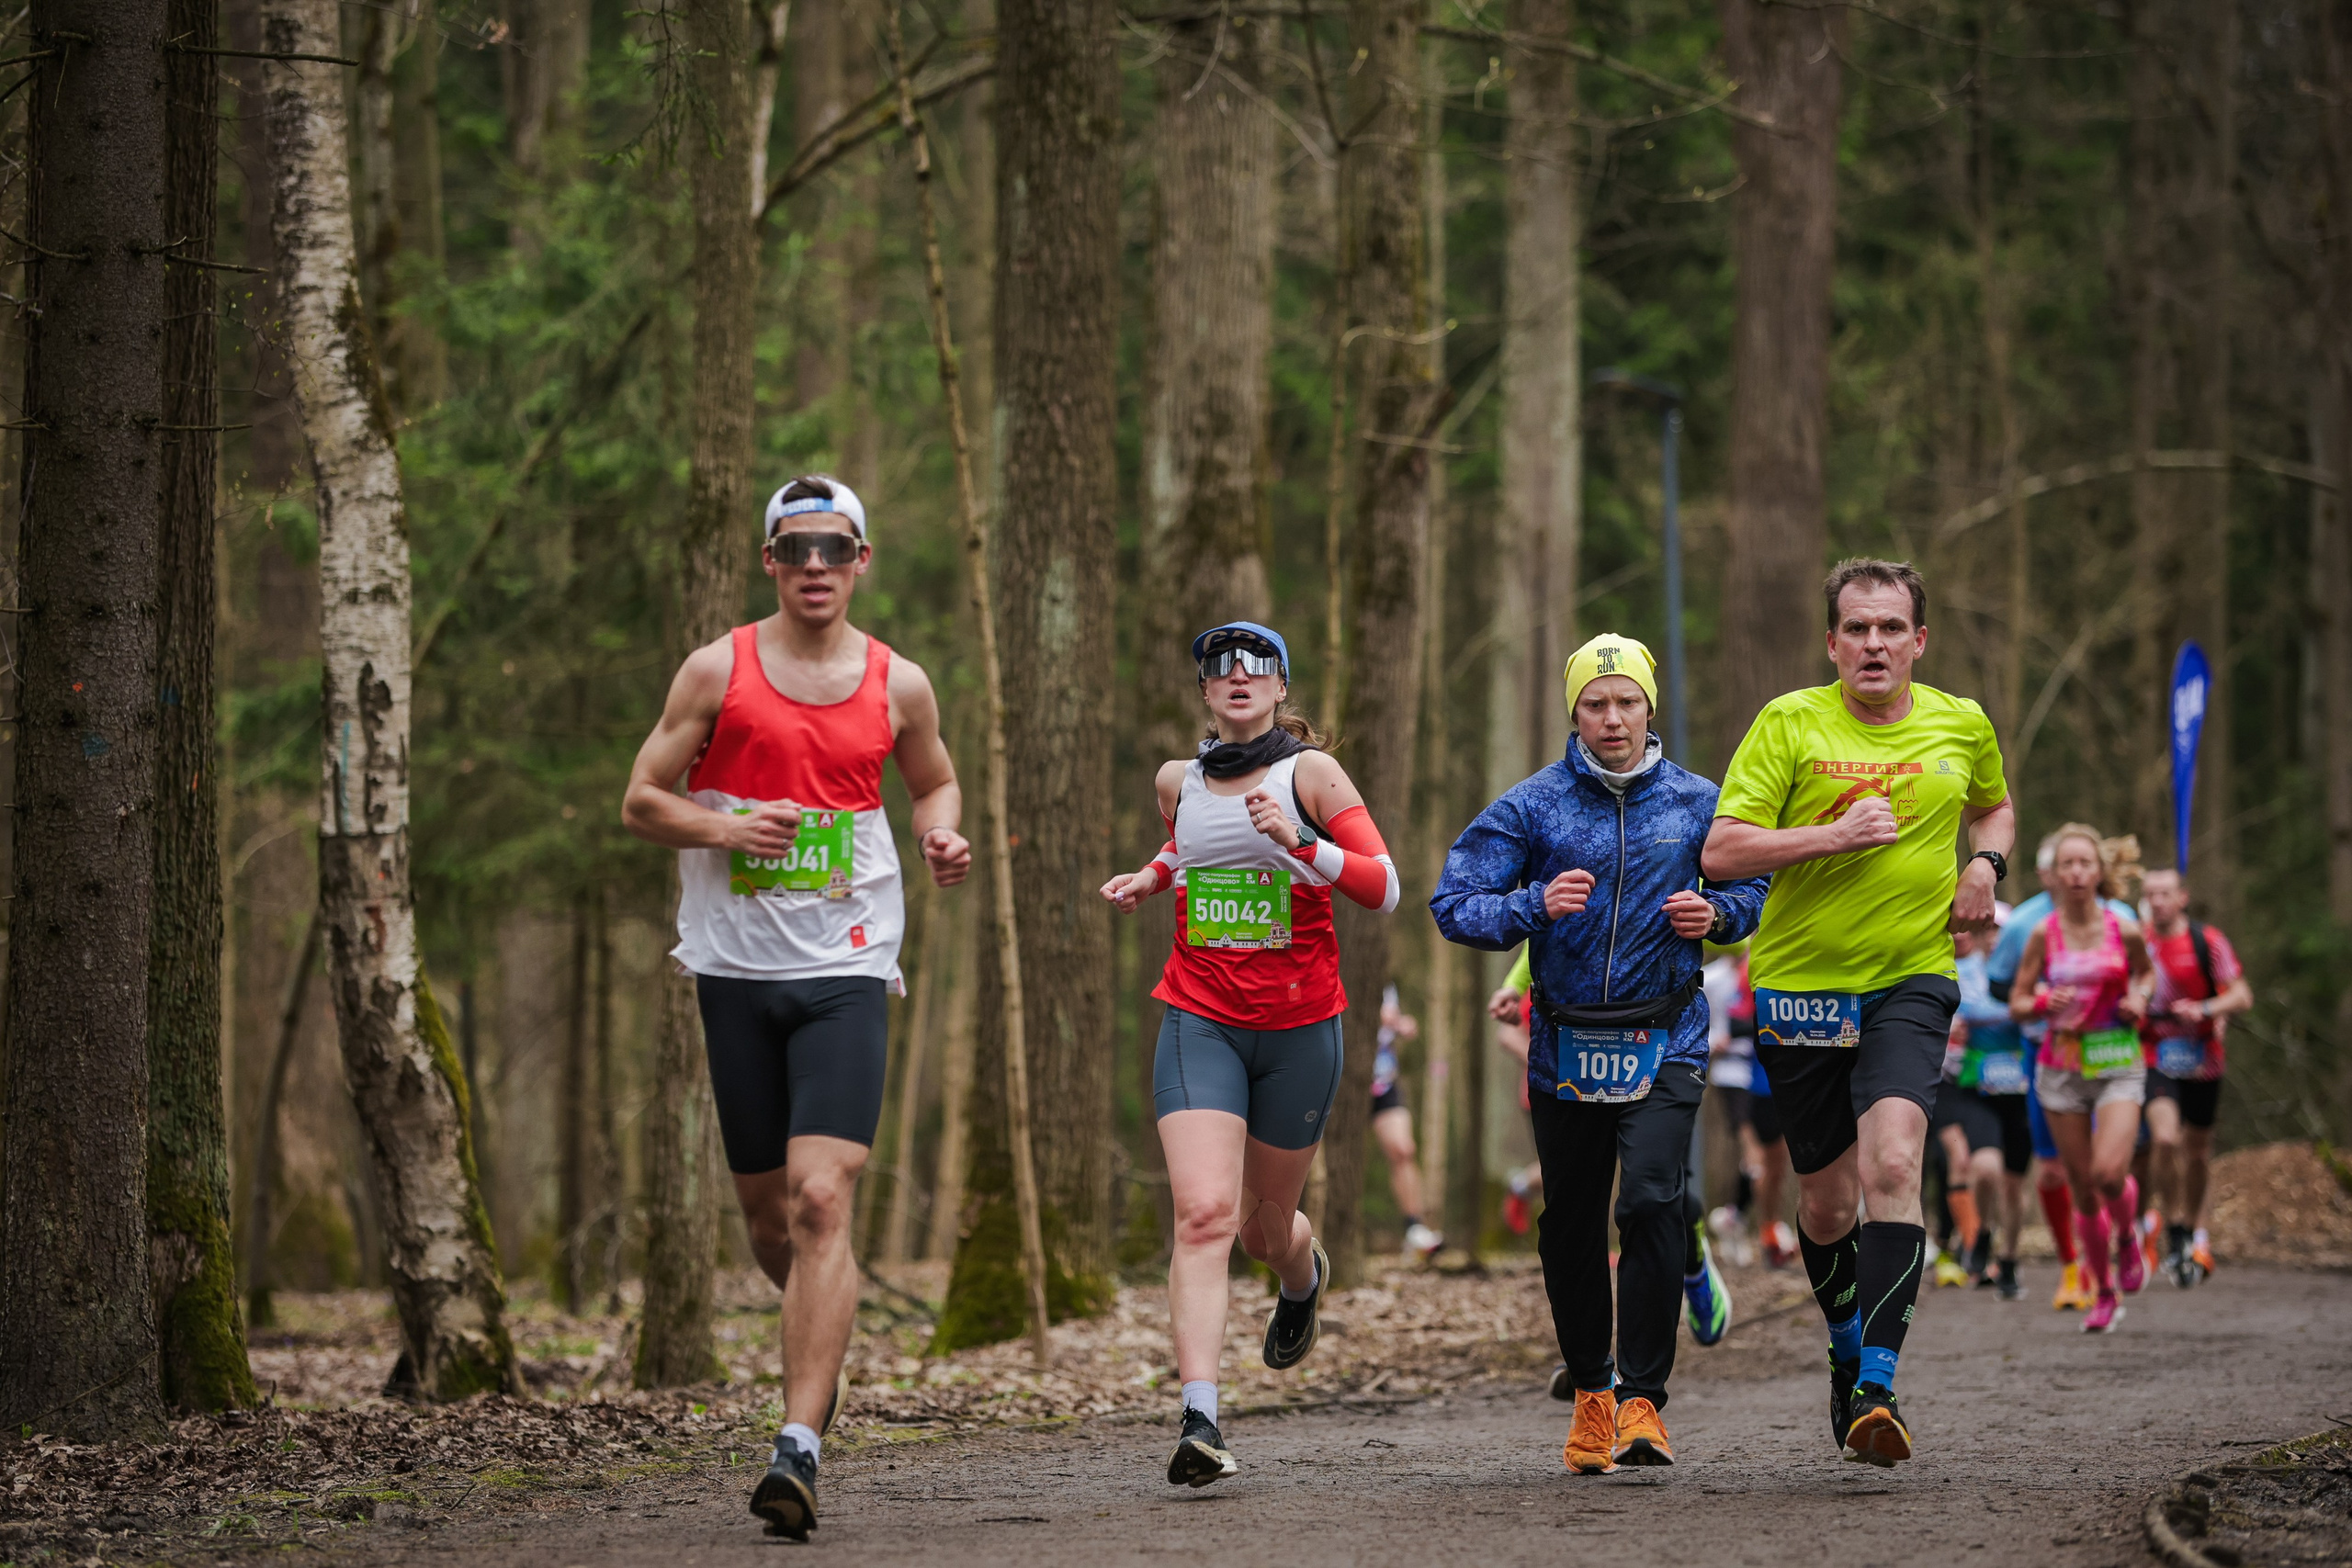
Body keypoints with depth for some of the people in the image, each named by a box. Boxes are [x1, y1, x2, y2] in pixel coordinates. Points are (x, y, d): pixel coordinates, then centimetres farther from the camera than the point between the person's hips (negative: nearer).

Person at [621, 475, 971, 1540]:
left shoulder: (898, 685, 7)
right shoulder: (718, 671, 3)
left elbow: (936, 781, 25)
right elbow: (641, 801, 6)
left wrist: (944, 838, 2)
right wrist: (722, 828, -14)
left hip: (845, 970, -1)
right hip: (736, 964, 1)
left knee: (822, 1201, -16)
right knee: (766, 1209, 8)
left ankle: (799, 1449, -21)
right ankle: (822, 1346, 41)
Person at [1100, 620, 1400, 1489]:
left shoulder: (1310, 772, -5)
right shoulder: (1178, 780, 7)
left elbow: (1383, 887, -11)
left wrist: (1300, 844, -25)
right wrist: (1151, 877, 11)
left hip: (1299, 1026, -1)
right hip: (1199, 1020, 1)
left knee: (1265, 1223, 15)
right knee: (1203, 1213, -18)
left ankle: (1304, 1276, 55)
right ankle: (1199, 1422, -25)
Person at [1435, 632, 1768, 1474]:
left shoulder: (1695, 803, 4)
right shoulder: (1532, 806, 0)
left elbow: (1755, 886, 18)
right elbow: (1453, 905, -4)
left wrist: (1717, 914, -5)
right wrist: (1535, 906, -21)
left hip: (1664, 1042, -1)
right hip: (1566, 1045, 1)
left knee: (1652, 1200, -19)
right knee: (1570, 1224, 8)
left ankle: (1642, 1401, -14)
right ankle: (1591, 1388, 28)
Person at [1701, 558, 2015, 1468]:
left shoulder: (1961, 726, 5)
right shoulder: (1789, 724, -4)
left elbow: (1993, 808, 27)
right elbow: (1722, 853, -10)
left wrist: (1985, 863, 5)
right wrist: (1835, 835, -20)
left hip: (1912, 982, 0)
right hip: (1800, 987, 0)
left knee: (1892, 1164, -23)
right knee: (1827, 1203, 9)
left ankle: (1877, 1390, -27)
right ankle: (1848, 1351, 38)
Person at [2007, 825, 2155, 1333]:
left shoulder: (2123, 930, -2)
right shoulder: (2043, 935, -2)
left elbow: (2145, 971, 19)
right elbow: (2016, 1004, 3)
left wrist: (2139, 998, -2)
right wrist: (2044, 1004, -18)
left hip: (2118, 1065, -1)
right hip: (2062, 1066, 1)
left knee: (2109, 1173, -20)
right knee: (2082, 1188, 3)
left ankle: (2127, 1235, 14)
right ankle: (2104, 1294, 20)